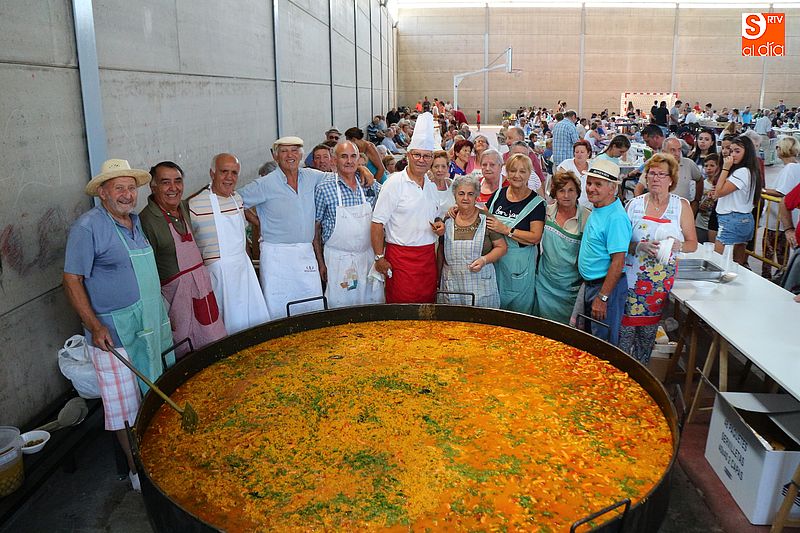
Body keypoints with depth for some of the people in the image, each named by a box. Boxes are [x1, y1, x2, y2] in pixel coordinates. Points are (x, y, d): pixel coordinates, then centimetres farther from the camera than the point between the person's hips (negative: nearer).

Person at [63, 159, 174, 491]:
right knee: (124, 404, 3)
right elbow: (72, 280, -14)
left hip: (151, 324, 8)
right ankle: (136, 467, 19)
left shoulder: (136, 222, 10)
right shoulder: (87, 227, -13)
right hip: (114, 332, -7)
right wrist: (95, 326, -21)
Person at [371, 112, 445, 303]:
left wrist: (439, 224, 3)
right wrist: (379, 257, -13)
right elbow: (378, 223, -10)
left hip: (428, 256, 6)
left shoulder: (431, 186, 13)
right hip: (401, 256, -6)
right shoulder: (394, 183, -8)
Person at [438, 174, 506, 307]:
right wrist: (438, 277, 14)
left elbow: (502, 247, 0)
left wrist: (484, 260, -15)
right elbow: (441, 251, 16)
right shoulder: (447, 221, 7)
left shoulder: (486, 219, -2)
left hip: (481, 285, -2)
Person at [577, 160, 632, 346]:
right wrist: (589, 285, 17)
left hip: (607, 286, -10)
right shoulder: (596, 209, 7)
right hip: (591, 284, 10)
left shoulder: (616, 218, -23)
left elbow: (618, 262, -25)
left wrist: (602, 297, -23)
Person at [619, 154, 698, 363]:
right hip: (633, 277, 0)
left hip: (663, 280, 0)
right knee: (626, 329, -1)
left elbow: (693, 243, 6)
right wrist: (640, 247, -16)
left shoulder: (681, 206, 3)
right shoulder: (634, 204, 3)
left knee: (648, 331, 8)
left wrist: (678, 245, -14)